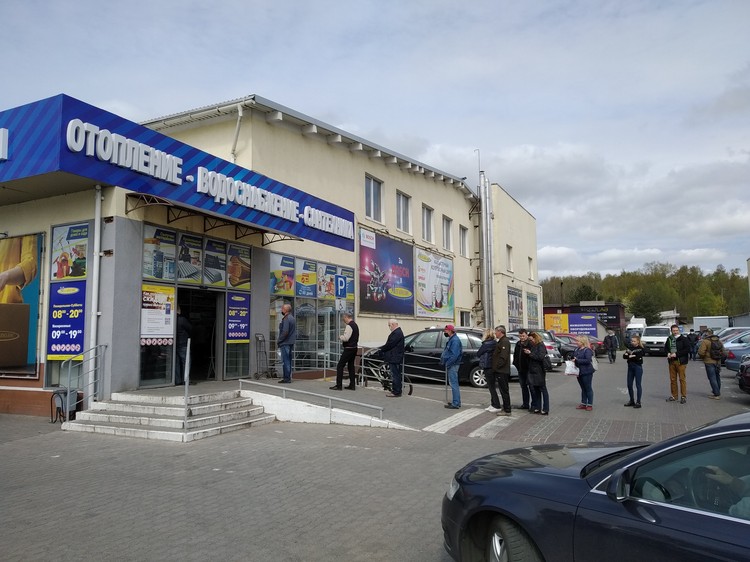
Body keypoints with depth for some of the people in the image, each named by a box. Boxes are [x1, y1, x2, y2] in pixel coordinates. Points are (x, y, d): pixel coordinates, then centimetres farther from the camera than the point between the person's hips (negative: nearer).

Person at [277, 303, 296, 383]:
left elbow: (285, 332, -22)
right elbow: (294, 332, 18)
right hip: (291, 343, 10)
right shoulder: (292, 318, 15)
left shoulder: (286, 319, -15)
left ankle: (286, 378, -3)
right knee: (289, 360, 14)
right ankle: (288, 377, 18)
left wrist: (279, 341, -12)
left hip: (285, 343, -10)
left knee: (285, 361, -5)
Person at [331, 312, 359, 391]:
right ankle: (352, 385, 16)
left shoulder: (349, 326, -17)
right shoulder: (355, 325, 13)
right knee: (351, 366, 15)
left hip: (349, 349, -10)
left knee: (340, 366, -4)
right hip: (354, 348, 10)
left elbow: (346, 338, -24)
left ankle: (338, 385, -3)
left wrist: (340, 337, -5)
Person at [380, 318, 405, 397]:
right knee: (396, 375, 15)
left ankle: (396, 392, -2)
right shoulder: (397, 332, 16)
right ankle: (395, 390, 21)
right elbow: (390, 344, 19)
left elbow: (390, 344, -22)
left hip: (394, 358, -11)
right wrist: (383, 348, 9)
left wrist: (382, 349, -8)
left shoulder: (397, 333, -20)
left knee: (395, 375, -6)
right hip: (394, 358, 11)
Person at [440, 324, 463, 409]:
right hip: (451, 365, 11)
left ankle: (455, 404, -4)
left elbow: (454, 355, -24)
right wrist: (443, 360, 10)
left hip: (452, 365, -11)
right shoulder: (451, 339, 16)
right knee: (454, 384, 15)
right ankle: (456, 402, 23)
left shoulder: (455, 340, -17)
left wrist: (448, 364, -20)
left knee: (453, 384, -7)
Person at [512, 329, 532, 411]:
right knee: (523, 386, 14)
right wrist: (516, 363, 11)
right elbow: (515, 355, 19)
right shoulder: (518, 344, 10)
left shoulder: (530, 344, -14)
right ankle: (525, 404, 24)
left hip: (528, 369, -8)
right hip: (521, 369, 8)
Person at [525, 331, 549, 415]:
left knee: (543, 390, -1)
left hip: (539, 371, -8)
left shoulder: (541, 345, -9)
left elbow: (541, 357, -19)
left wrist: (530, 353, -13)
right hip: (532, 371, 8)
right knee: (535, 390, 9)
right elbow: (529, 358, 20)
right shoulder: (532, 345, 14)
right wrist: (526, 352, 2)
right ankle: (537, 407, 16)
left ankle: (545, 409, 3)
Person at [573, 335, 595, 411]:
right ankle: (583, 403, 23)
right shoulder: (577, 350, 10)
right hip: (579, 372, 8)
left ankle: (590, 405, 9)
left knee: (588, 388, 2)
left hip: (586, 373, -8)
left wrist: (577, 360, -22)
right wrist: (573, 360, 1)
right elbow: (574, 357, 22)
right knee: (583, 388, 15)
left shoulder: (587, 350, -14)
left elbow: (588, 360, -24)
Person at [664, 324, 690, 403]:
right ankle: (673, 396, 18)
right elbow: (665, 348, 22)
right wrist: (668, 353, 0)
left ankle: (683, 396, 2)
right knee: (672, 379, 10)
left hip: (681, 362, -5)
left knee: (682, 379, -4)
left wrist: (676, 354, -16)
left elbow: (687, 349, -12)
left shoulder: (683, 339, -5)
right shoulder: (669, 339, 11)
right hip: (671, 361, 5)